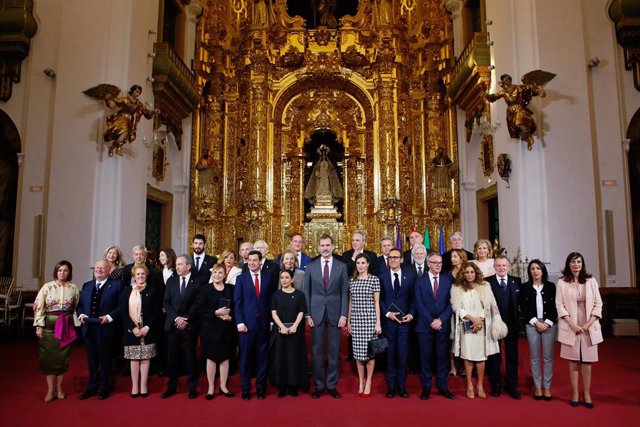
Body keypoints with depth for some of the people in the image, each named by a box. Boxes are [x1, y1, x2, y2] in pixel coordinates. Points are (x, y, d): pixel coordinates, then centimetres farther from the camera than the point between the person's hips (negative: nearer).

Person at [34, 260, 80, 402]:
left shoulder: (73, 288, 2)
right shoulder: (47, 286, -2)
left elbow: (76, 308, 7)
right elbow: (38, 306, -3)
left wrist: (76, 325, 2)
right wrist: (39, 326, -8)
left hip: (66, 326, 1)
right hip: (49, 325, -1)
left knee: (63, 356, 5)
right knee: (49, 356, 1)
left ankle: (59, 388, 19)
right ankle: (50, 390, 11)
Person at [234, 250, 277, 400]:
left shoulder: (268, 276, 5)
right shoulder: (241, 278, 2)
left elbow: (272, 298, 4)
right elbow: (237, 302, -1)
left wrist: (271, 320, -1)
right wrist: (239, 322, -8)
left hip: (264, 322, 1)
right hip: (247, 323, -1)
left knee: (262, 356, 8)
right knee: (246, 357, 5)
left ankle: (261, 387, 20)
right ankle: (245, 388, 17)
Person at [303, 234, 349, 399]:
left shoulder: (341, 266, 2)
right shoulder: (310, 266, 3)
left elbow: (344, 292, 1)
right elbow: (306, 292, 4)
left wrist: (343, 314, -5)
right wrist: (308, 314, -2)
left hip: (335, 313, 0)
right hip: (316, 313, 0)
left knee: (334, 350, 6)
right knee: (317, 350, 5)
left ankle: (332, 385, 19)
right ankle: (319, 385, 18)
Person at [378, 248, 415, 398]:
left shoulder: (410, 276, 5)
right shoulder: (382, 276, 4)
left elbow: (413, 298, 5)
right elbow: (379, 299, 3)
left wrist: (411, 314, -6)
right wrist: (387, 313, -8)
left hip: (404, 320, 0)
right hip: (388, 320, 0)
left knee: (403, 353, 3)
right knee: (390, 353, 5)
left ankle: (402, 385, 17)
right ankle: (391, 385, 17)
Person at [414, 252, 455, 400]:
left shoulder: (448, 280, 6)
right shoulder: (420, 281, 3)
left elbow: (451, 303, 0)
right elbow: (419, 304, -3)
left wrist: (440, 319, -10)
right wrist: (431, 321, -10)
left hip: (443, 325, 1)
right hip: (424, 325, -1)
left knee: (442, 356, 6)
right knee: (426, 357, 4)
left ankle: (442, 386, 17)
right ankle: (426, 387, 14)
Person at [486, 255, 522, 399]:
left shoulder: (516, 281, 2)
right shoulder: (487, 282, -7)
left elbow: (520, 301, 0)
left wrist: (517, 317, -9)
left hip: (511, 323, 2)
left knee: (512, 355, 10)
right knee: (494, 356, 10)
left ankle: (512, 386, 23)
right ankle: (496, 385, 24)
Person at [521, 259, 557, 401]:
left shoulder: (551, 286, 5)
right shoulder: (525, 287, 4)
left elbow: (555, 306, 2)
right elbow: (524, 308, 0)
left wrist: (547, 322, -8)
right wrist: (536, 322, -8)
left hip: (549, 324, 0)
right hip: (532, 325, 0)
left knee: (548, 357, 3)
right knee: (534, 357, 4)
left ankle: (547, 387, 11)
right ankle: (537, 386, 12)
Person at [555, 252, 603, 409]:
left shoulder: (591, 281, 5)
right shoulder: (561, 282, 1)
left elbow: (598, 304, 3)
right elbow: (559, 305, -2)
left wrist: (588, 324, -8)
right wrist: (572, 324, -12)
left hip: (589, 327, 1)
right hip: (570, 327, -1)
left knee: (587, 361, 4)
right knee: (573, 361, 3)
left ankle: (586, 393, 14)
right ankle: (575, 393, 11)